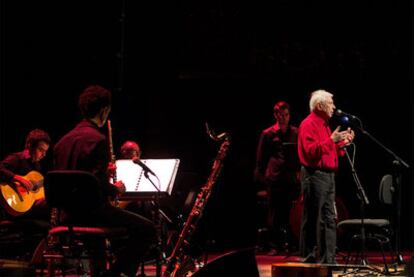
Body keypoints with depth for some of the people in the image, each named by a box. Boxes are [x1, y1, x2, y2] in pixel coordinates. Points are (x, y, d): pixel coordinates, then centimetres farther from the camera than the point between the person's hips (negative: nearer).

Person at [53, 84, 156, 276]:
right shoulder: (97, 139, -16)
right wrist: (117, 188, -3)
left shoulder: (65, 139, 10)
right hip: (92, 209, -10)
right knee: (146, 229, -8)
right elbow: (101, 185, -22)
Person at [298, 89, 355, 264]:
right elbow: (311, 151, -22)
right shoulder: (308, 124, -11)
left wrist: (343, 143, 10)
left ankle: (328, 259, 12)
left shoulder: (324, 124, 19)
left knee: (329, 219, 9)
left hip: (328, 176, 10)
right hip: (314, 176, -10)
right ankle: (309, 259, 1)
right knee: (313, 220, -5)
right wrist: (331, 140, -26)